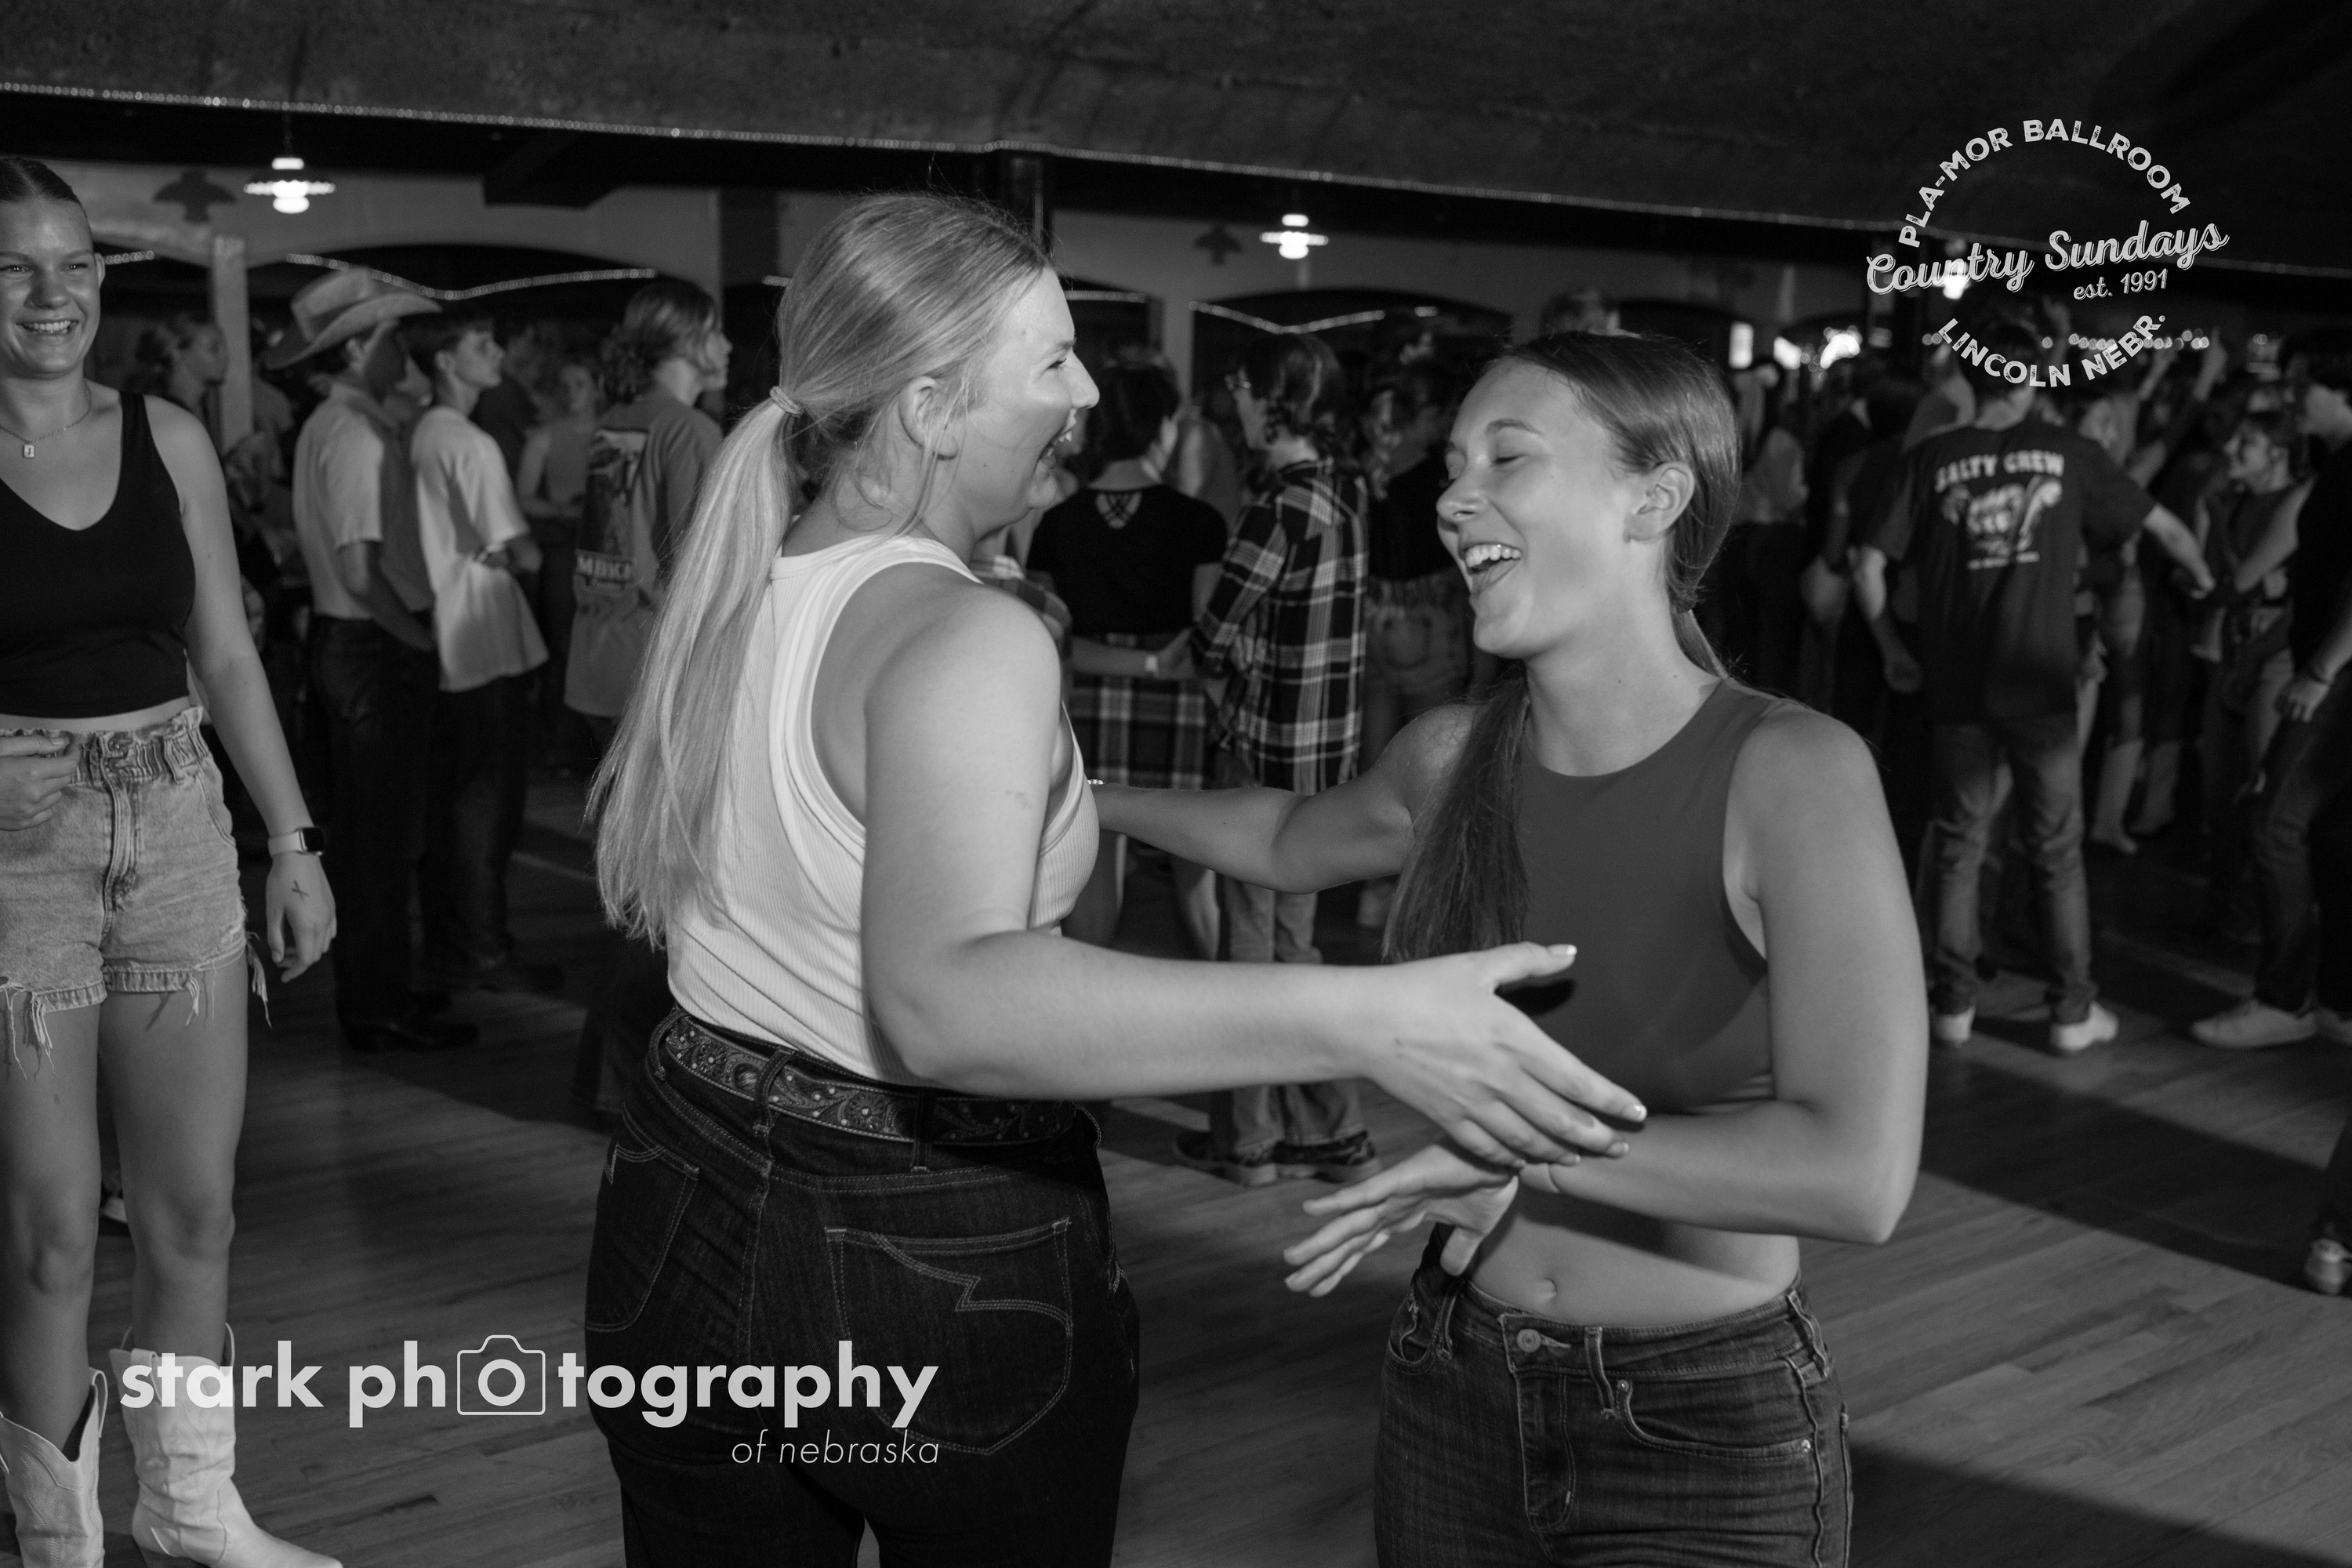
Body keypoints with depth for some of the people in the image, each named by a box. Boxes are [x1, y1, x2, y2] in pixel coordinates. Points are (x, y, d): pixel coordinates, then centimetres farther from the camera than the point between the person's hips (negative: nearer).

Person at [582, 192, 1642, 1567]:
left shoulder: (733, 589, 1)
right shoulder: (967, 640, -24)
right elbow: (946, 1003, -40)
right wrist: (1364, 1021, -46)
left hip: (691, 1211, 7)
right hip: (942, 1268, -6)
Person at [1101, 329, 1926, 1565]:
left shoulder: (1793, 770, -18)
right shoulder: (1453, 755, -4)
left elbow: (1857, 1176, -26)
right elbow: (1293, 839, 20)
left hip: (1709, 1438, -4)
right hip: (1447, 1396, 4)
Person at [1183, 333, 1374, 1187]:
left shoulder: (1281, 506, -19)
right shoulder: (1346, 489, 6)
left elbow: (1215, 638, -17)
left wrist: (1225, 697, 1)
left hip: (1268, 749, -8)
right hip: (1329, 745, 8)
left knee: (1252, 939, 6)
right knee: (1291, 939, 17)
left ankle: (1246, 1137, 18)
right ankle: (1331, 1127, 23)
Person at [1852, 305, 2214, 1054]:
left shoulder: (1932, 459, 0)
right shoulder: (2067, 453, 1)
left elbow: (1868, 565, -4)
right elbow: (2164, 525, 8)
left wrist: (1892, 648, 7)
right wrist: (2210, 586, 26)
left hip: (1957, 684, 1)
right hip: (2041, 684, -1)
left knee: (1958, 847, 11)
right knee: (2058, 852, 8)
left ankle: (1953, 1005, 15)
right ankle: (2073, 1013, 14)